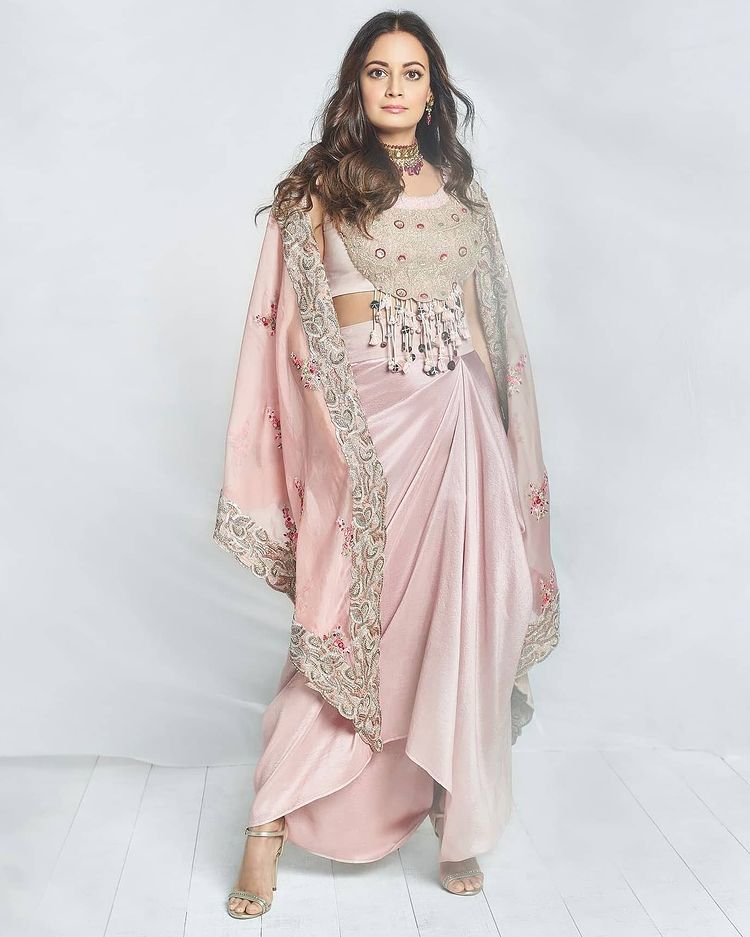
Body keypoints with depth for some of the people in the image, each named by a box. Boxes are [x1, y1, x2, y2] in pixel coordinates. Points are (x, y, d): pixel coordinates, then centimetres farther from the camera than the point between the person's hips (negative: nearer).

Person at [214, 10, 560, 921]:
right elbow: (299, 328, 0)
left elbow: (483, 319, 16)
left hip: (456, 417, 4)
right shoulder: (318, 189, 3)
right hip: (366, 422, -3)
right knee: (354, 617, -3)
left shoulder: (459, 189, 15)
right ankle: (271, 822, 10)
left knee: (459, 618, 3)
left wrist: (500, 433, 11)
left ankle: (456, 818, 19)